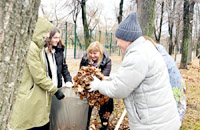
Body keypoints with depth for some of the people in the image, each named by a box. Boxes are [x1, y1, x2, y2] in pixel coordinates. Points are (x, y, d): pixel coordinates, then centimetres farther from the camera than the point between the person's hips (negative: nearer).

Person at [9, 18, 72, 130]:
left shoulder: (40, 48, 16)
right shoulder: (31, 48, -16)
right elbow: (39, 77, -18)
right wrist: (55, 90, -11)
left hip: (41, 98, 9)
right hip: (31, 99, -9)